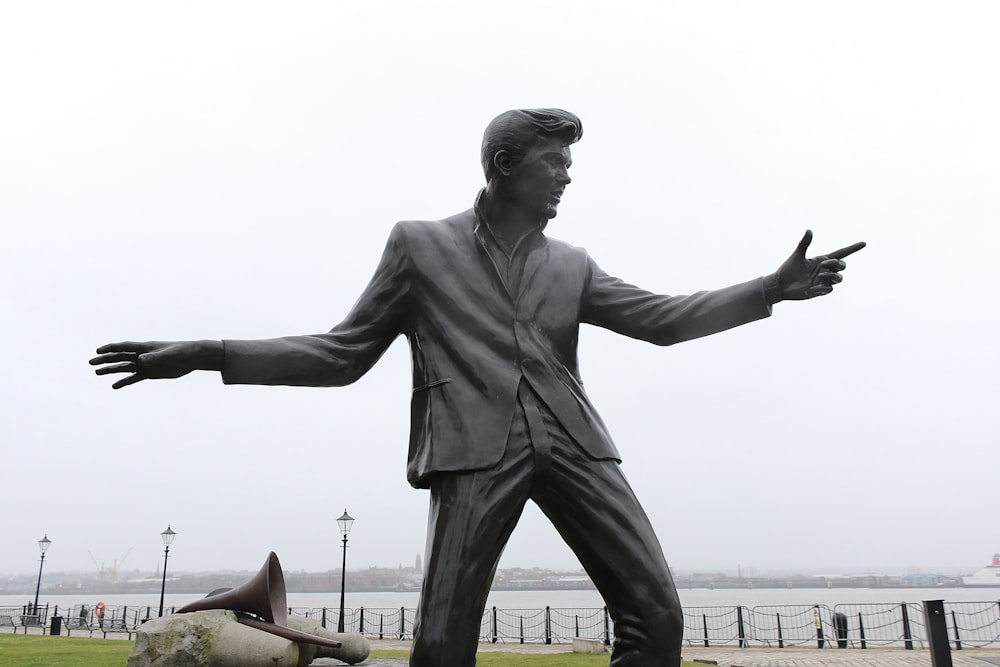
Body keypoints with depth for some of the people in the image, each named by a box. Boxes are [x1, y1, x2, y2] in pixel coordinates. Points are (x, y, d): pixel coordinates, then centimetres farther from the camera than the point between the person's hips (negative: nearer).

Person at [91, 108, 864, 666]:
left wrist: (772, 287, 7)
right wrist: (209, 354, 3)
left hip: (572, 443, 4)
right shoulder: (420, 245, 12)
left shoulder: (571, 266, 21)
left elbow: (662, 317, 15)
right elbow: (344, 352, 12)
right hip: (478, 451, -3)